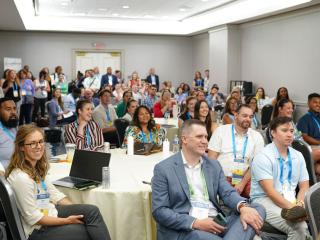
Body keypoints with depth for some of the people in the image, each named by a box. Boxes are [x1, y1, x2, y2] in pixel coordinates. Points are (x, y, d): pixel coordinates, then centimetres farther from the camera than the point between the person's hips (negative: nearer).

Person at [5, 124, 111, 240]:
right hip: (38, 230, -8)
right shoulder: (21, 177, -25)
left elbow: (54, 193, 8)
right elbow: (33, 218, -23)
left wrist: (78, 212, -2)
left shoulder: (36, 167, 3)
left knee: (92, 211, -9)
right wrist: (66, 221, -17)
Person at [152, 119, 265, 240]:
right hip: (184, 229, -7)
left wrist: (243, 207, -20)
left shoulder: (214, 165, 15)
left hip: (216, 223, 7)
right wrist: (195, 223, -19)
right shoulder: (163, 168, -1)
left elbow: (228, 193, 4)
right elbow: (159, 211, -7)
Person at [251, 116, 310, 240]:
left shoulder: (298, 156, 11)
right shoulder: (263, 157, -10)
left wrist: (299, 203, -10)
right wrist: (292, 208, -23)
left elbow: (304, 186, 11)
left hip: (291, 201, 6)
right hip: (265, 200, -6)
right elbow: (269, 191, -17)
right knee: (299, 227, -28)